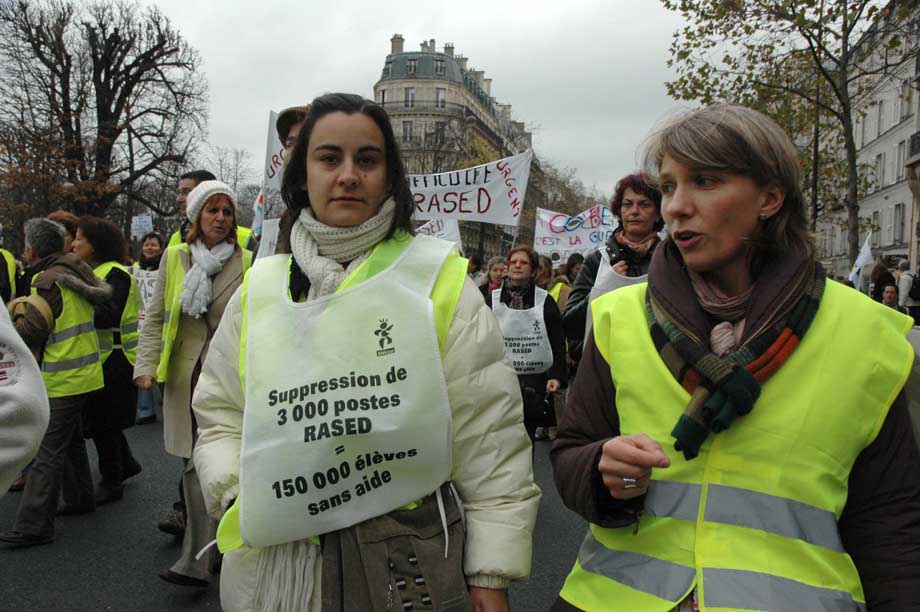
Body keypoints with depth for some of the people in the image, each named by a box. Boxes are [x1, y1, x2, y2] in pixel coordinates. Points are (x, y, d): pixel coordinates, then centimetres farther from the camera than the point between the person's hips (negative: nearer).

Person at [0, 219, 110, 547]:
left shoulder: (48, 281, -17)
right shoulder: (75, 273, 8)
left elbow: (29, 332, -20)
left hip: (62, 380, -9)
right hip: (83, 373, 9)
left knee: (48, 452, -8)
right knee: (71, 439, 24)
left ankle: (33, 526, -5)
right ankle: (80, 499, 36)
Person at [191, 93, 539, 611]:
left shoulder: (440, 282, -5)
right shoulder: (259, 290, 5)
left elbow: (489, 441, -7)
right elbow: (221, 416, 12)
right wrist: (238, 493, -6)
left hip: (406, 567, -2)